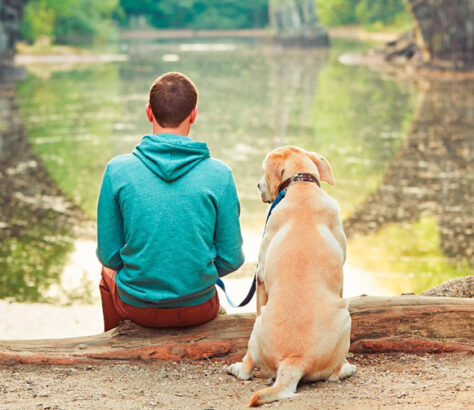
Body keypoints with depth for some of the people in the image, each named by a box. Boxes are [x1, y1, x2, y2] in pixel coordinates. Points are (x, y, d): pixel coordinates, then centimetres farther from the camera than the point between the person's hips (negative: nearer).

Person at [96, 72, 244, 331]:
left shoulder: (118, 170, -13)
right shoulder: (219, 174, -13)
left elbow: (109, 254, -6)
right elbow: (230, 260, -7)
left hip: (137, 306, 0)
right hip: (199, 309, 1)